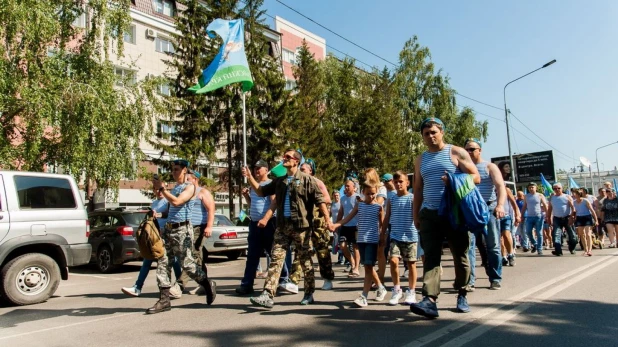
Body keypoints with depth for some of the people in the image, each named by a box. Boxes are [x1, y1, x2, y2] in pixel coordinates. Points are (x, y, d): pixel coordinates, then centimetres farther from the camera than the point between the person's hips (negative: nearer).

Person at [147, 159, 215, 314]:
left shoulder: (189, 187, -5)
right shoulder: (175, 187, 19)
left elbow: (176, 202, -20)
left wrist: (161, 188, -16)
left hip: (181, 230, -8)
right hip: (168, 229, 8)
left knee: (187, 263, -4)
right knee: (163, 263, 0)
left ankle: (209, 286, 16)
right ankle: (164, 299, 3)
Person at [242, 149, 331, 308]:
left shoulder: (307, 180, -4)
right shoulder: (279, 181, 13)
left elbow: (320, 200, -6)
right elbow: (261, 191, 18)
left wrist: (327, 218, -14)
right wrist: (250, 177, 7)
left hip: (301, 226, -5)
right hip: (282, 226, 5)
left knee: (305, 261, 8)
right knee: (276, 259, -2)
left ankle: (309, 294, 22)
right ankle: (268, 296, -2)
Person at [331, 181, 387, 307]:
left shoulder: (378, 207, -1)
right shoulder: (359, 205, 8)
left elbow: (382, 225, 2)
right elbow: (349, 217, 1)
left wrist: (382, 241, -3)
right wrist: (336, 225, -14)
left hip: (373, 241, -4)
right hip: (361, 240, 4)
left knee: (368, 267, -8)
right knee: (368, 267, 13)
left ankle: (364, 296, -7)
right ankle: (381, 288, 33)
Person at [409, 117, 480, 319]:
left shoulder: (456, 153, 4)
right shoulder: (420, 160, 16)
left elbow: (475, 177, -1)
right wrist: (416, 215, 13)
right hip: (429, 214, 3)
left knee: (460, 255, 7)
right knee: (431, 257, -8)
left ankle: (462, 295, 23)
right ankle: (430, 300, -15)